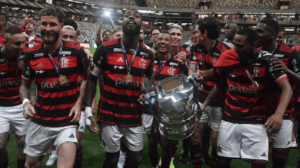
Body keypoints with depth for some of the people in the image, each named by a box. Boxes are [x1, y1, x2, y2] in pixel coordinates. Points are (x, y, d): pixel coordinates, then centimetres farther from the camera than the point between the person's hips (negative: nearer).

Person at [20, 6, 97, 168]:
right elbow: (25, 84, 9)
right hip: (40, 121, 3)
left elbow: (87, 78, 5)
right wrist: (25, 102, -10)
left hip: (67, 121, -3)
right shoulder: (31, 54, -4)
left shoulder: (76, 52, -10)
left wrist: (78, 103, -5)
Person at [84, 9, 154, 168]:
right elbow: (92, 78, -2)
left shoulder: (148, 54, 2)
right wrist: (88, 109, -7)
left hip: (135, 118, 3)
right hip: (110, 116, -3)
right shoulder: (106, 48, -7)